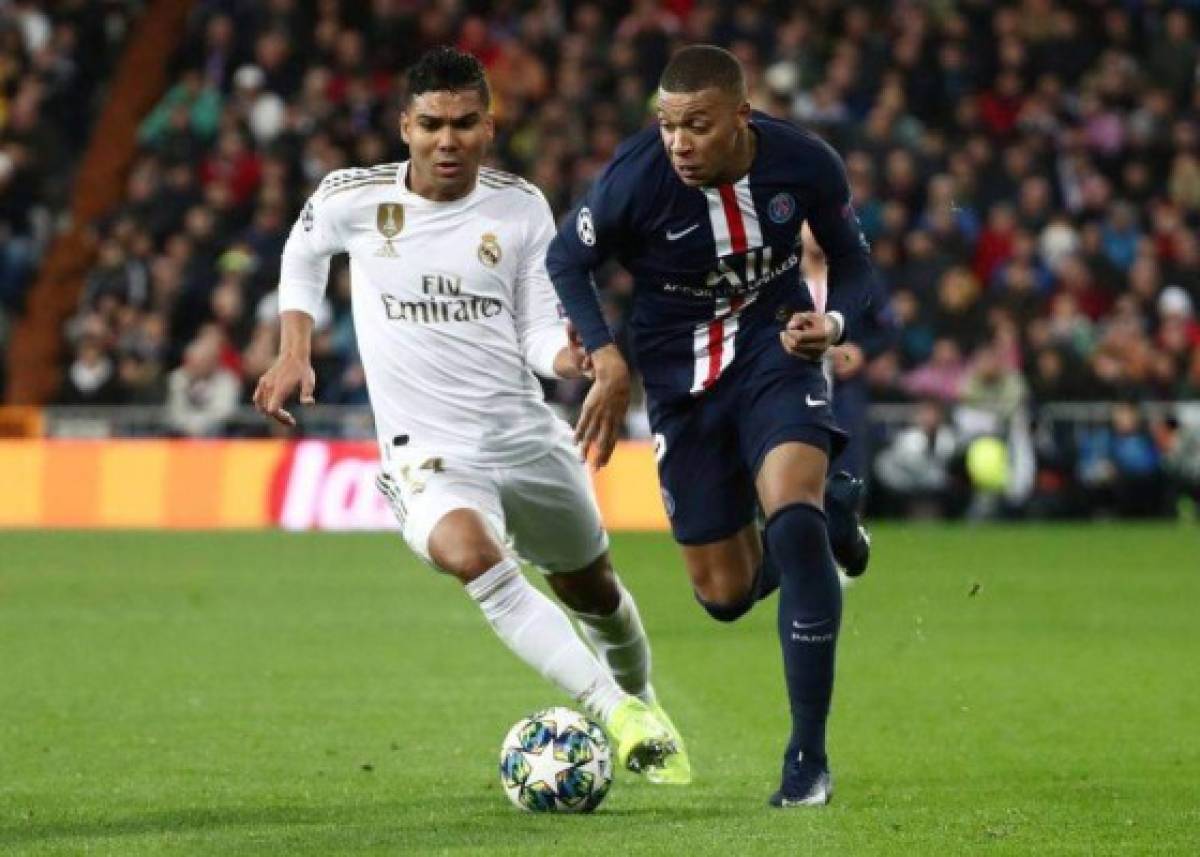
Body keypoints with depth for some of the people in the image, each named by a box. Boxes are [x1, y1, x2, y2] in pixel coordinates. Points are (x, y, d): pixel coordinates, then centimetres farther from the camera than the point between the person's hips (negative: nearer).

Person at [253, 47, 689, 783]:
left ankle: (640, 702, 51)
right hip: (427, 451, -3)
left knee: (593, 587, 18)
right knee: (469, 552, -34)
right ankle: (614, 712, -36)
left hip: (527, 436, 3)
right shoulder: (352, 199, -5)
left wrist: (569, 356, -23)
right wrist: (294, 356, 8)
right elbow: (303, 256, 17)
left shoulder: (521, 208, -2)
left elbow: (539, 333, 0)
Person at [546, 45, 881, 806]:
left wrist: (833, 323, -23)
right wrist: (608, 361, -17)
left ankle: (809, 755, -18)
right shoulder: (635, 178, -22)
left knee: (795, 520, -28)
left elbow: (854, 264, -1)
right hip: (682, 375, 1)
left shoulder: (805, 164, -18)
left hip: (776, 352, -1)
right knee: (726, 595, 4)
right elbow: (566, 261, -5)